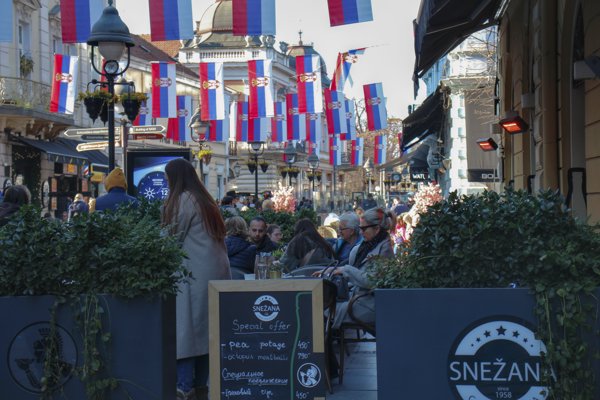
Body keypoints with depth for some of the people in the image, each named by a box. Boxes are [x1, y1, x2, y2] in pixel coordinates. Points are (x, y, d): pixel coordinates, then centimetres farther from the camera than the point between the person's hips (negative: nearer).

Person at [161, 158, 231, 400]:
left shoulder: (184, 200, -7)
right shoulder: (205, 201, 19)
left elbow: (172, 237, -7)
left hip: (195, 271, -9)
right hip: (216, 270, 9)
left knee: (185, 326, -8)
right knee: (205, 326, 10)